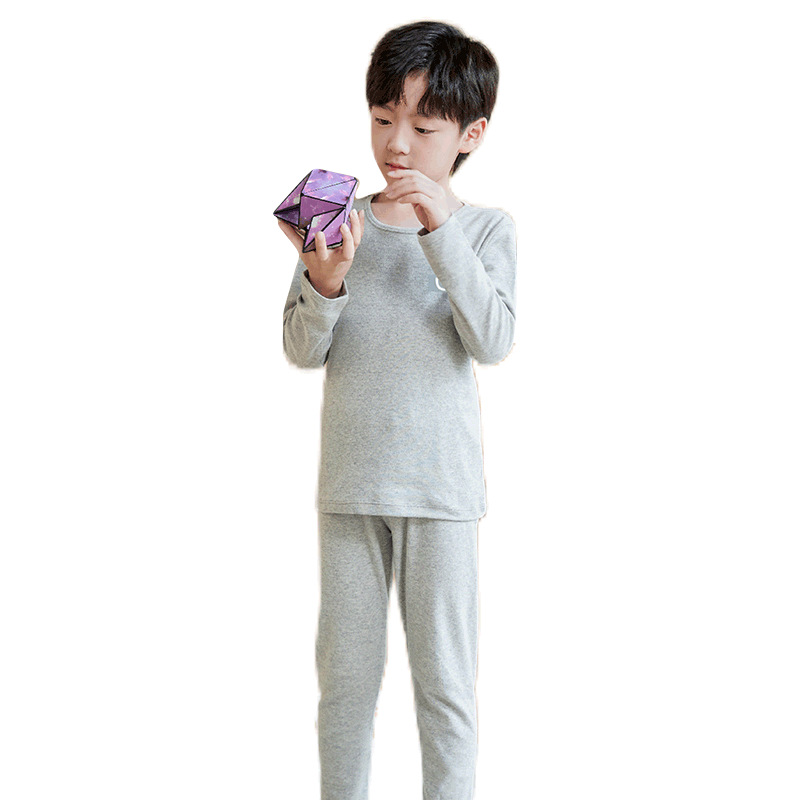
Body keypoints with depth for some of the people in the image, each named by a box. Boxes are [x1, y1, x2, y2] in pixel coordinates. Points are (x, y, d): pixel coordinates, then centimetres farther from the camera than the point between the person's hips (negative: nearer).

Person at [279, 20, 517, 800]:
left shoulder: (485, 229, -1)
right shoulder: (342, 222, 3)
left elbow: (492, 342, -16)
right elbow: (302, 350, -2)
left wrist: (441, 232, -23)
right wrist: (324, 283, -22)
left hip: (440, 486, -2)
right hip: (350, 482, 2)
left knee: (445, 683, 6)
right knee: (345, 676, 13)